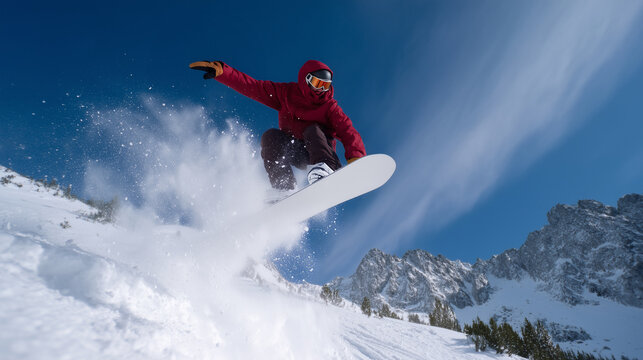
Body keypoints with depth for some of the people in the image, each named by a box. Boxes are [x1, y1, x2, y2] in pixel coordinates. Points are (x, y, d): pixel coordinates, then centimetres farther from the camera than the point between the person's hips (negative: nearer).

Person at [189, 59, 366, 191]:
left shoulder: (330, 107, -4)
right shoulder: (287, 93, 1)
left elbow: (348, 131, -16)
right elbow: (252, 86, -3)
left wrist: (355, 157, -36)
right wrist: (221, 71, -15)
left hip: (320, 148, -2)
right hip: (291, 151, 3)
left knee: (313, 130, -29)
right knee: (270, 136, -25)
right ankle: (285, 191, -34)